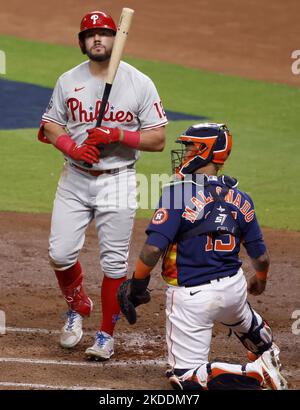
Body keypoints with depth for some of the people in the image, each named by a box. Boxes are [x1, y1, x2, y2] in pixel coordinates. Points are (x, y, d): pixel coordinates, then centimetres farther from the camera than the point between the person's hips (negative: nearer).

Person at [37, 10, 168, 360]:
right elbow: (50, 126, 9)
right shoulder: (68, 81, 5)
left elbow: (157, 140, -6)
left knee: (114, 262, -1)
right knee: (60, 253, -3)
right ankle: (78, 308, 26)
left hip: (117, 181, -2)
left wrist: (115, 135, -19)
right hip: (74, 178, 3)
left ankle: (106, 334, 14)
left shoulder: (139, 83, -4)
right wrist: (74, 148, -11)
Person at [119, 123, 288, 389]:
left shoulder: (177, 193, -16)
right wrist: (260, 282, 28)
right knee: (241, 318, 41)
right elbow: (261, 257, 6)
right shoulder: (239, 198, 0)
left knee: (184, 376, 1)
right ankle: (270, 356, 62)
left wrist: (137, 286, -10)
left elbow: (153, 248, -24)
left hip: (192, 296, -6)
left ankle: (258, 374, -12)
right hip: (234, 287, 6)